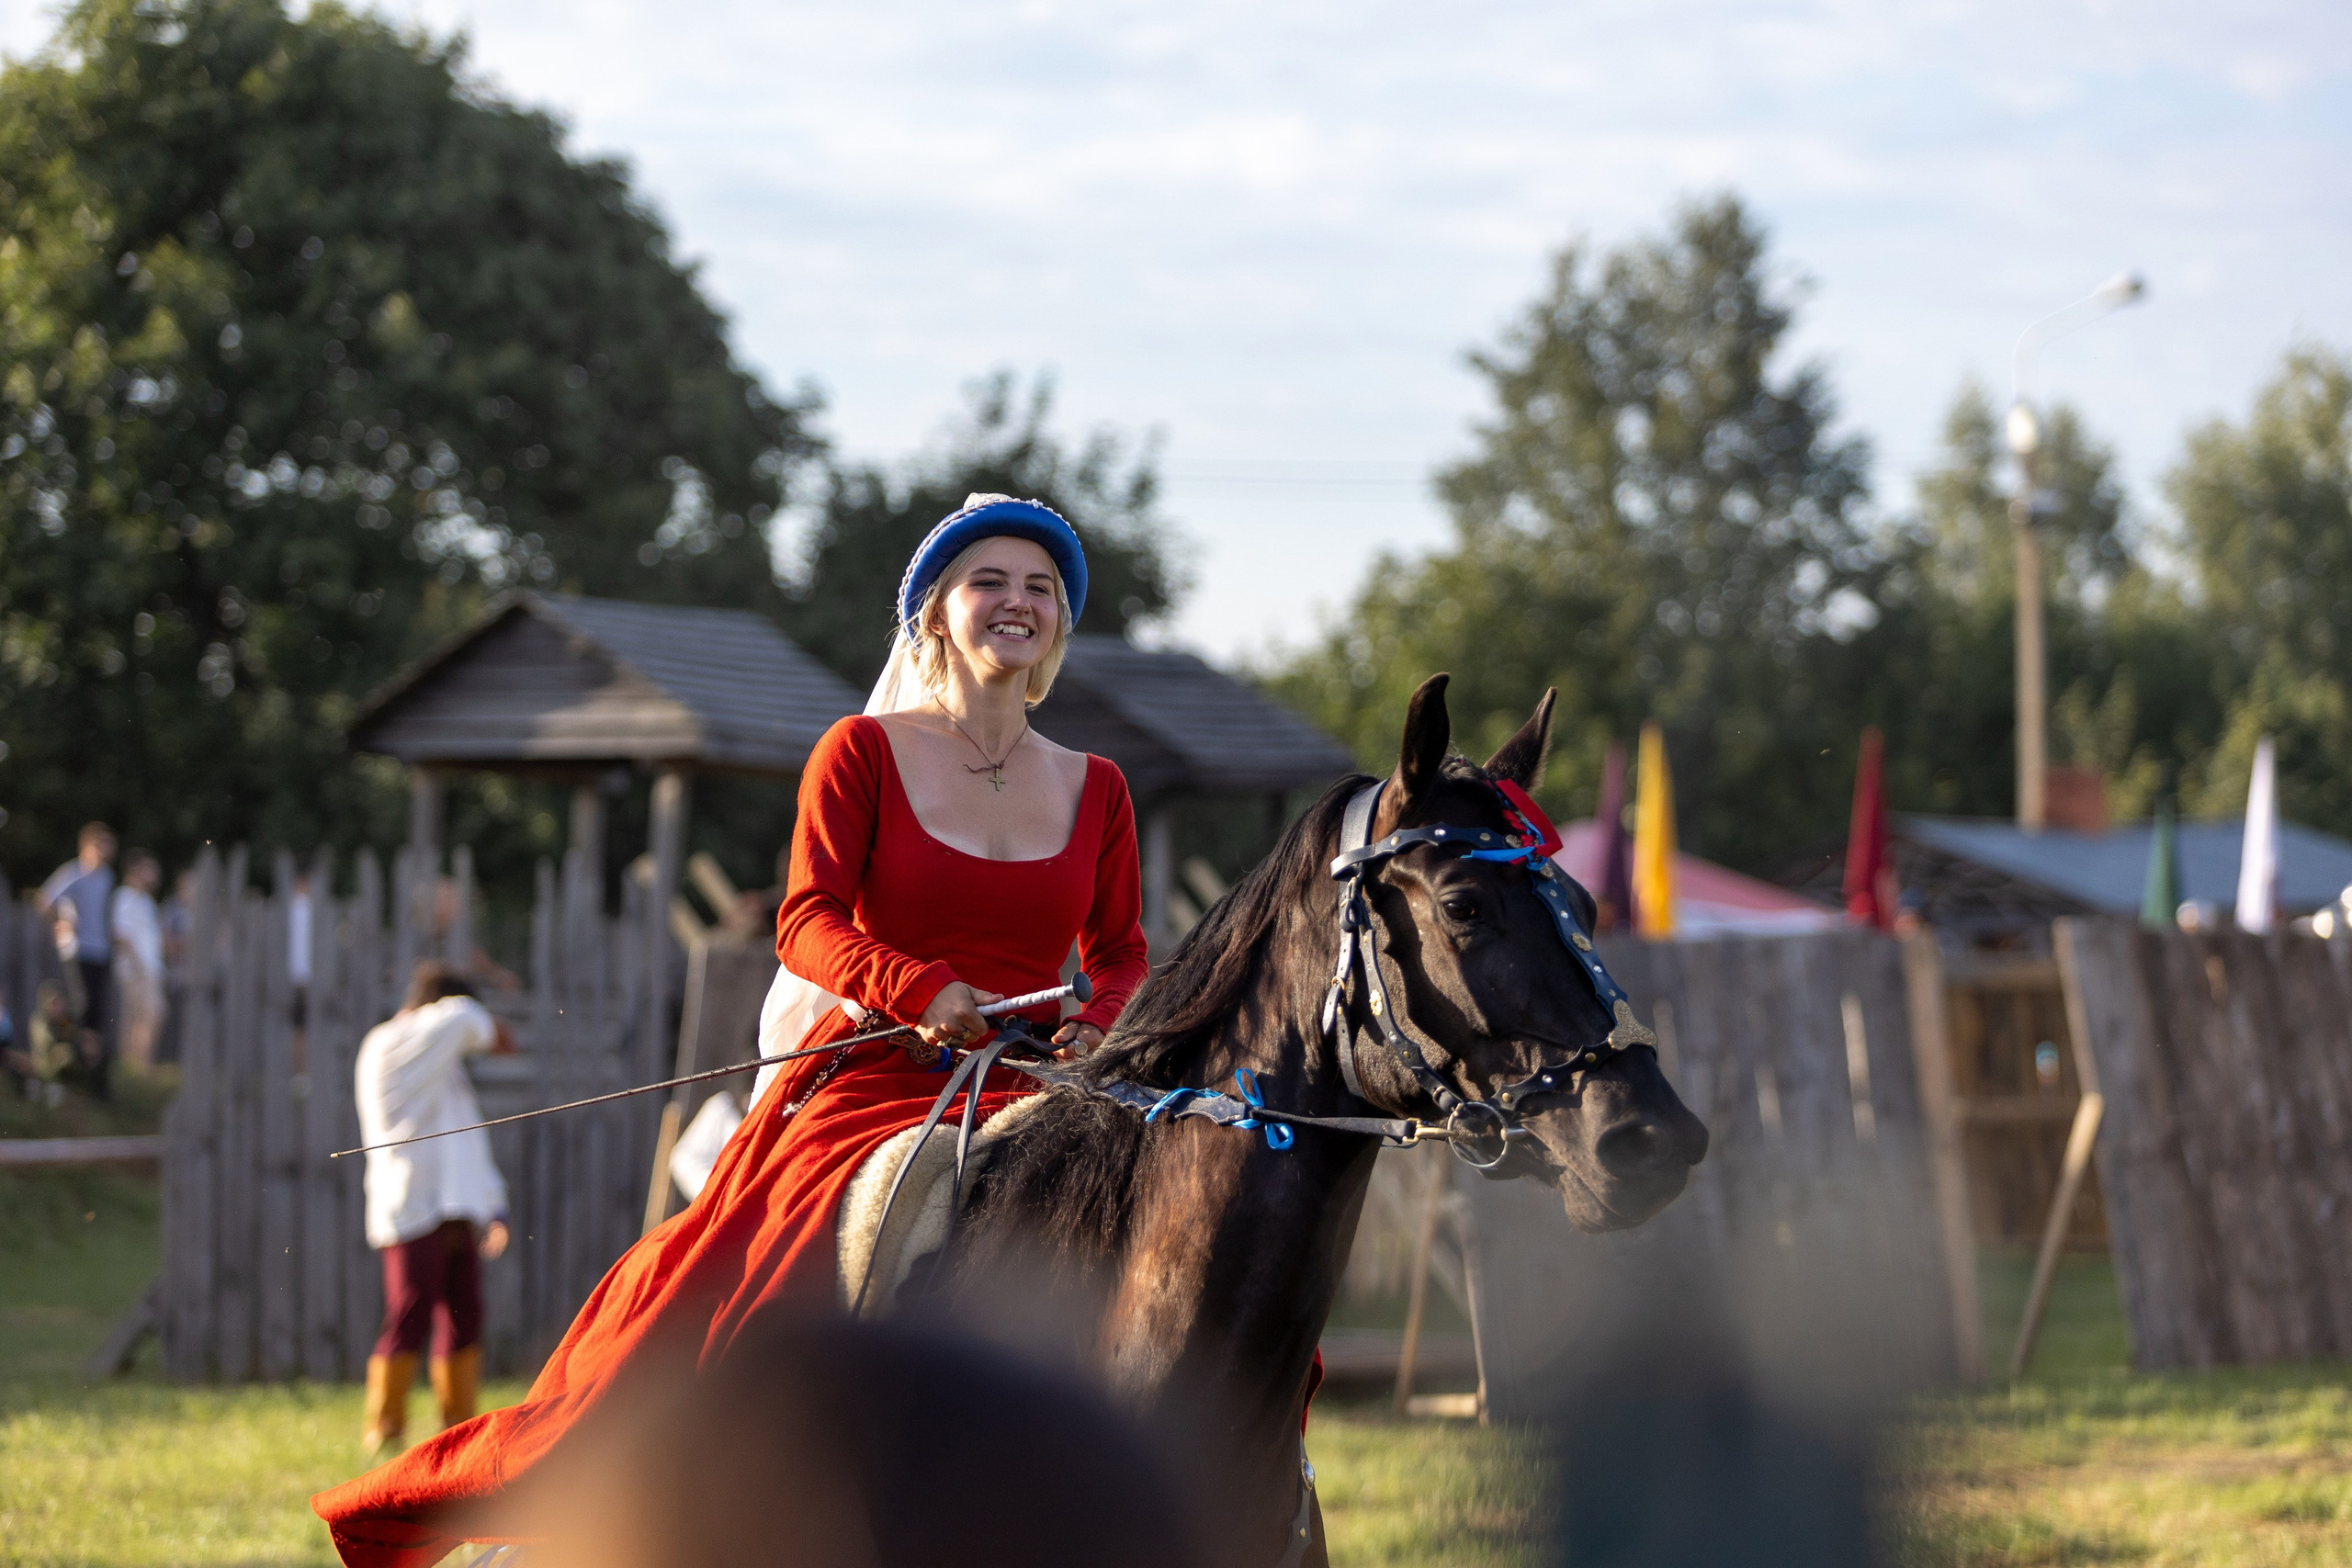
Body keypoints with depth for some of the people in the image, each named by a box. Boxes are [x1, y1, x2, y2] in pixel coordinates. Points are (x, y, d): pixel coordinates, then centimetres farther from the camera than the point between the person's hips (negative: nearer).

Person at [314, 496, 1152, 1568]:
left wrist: (1103, 1029, -8)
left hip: (1031, 1105, 4)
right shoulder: (863, 754, 2)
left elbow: (1121, 955, 16)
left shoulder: (1094, 791, 13)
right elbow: (809, 922, -8)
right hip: (867, 1083, -4)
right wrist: (922, 989, -27)